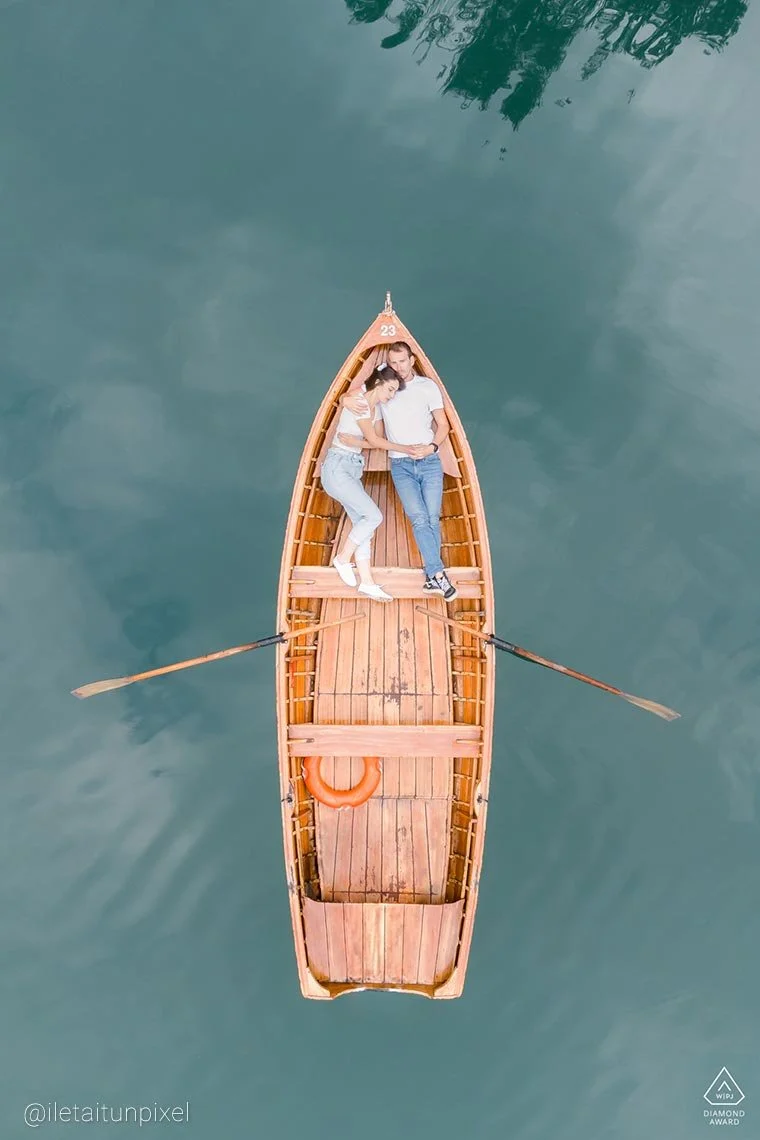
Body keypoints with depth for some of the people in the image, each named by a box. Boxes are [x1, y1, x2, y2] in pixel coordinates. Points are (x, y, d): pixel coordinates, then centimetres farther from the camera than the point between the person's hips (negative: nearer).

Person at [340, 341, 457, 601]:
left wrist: (431, 447, -13)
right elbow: (348, 397, 15)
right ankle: (439, 575, -9)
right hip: (401, 465, 0)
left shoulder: (428, 386, 4)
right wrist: (346, 400, -11)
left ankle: (432, 577, 6)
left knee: (432, 519, -3)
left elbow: (443, 424, 5)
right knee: (419, 519, -11)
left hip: (430, 462, 0)